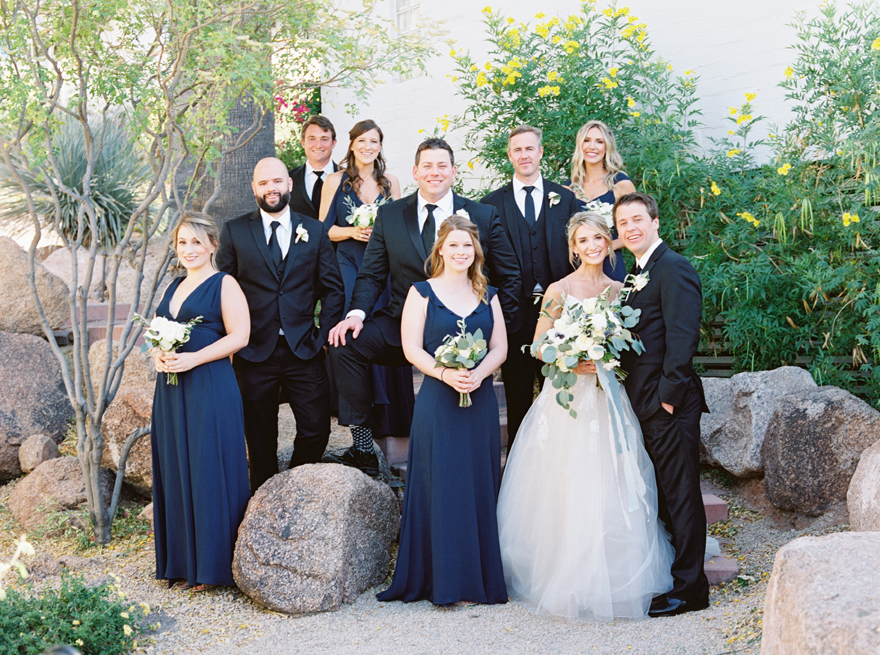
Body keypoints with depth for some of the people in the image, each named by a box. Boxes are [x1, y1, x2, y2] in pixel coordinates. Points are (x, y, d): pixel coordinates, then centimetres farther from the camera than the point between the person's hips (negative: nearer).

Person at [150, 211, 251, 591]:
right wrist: (159, 355, 1)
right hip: (171, 389, 7)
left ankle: (213, 566, 5)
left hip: (210, 388, -7)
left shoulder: (224, 285, -3)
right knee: (175, 471, 8)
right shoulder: (174, 288, 18)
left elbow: (239, 336, -11)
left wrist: (193, 359, -19)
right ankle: (183, 563, 18)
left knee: (208, 471, -4)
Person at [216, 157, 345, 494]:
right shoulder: (234, 232, 3)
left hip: (304, 351, 1)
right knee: (260, 439, 8)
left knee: (316, 429, -2)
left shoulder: (315, 230, 6)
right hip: (254, 352, -1)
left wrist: (323, 335, 0)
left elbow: (333, 289, 9)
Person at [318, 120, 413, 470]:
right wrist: (352, 232, -12)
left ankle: (389, 425, 7)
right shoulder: (336, 181, 6)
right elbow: (324, 229, 4)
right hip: (348, 267, -2)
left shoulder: (391, 182, 12)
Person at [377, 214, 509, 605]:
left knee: (480, 488, 5)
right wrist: (445, 373, -20)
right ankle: (448, 582, 5)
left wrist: (478, 374, -13)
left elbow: (500, 347, 7)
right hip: (438, 402, -3)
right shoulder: (422, 293, 2)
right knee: (443, 488, -2)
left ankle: (483, 577, 14)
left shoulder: (487, 296, 13)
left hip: (480, 400, 4)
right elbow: (411, 347, -5)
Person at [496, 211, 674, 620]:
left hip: (607, 399, 3)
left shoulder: (619, 291, 9)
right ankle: (566, 582, 6)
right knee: (565, 490, -5)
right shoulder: (559, 290, -1)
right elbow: (538, 346, -1)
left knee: (607, 491, 1)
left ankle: (609, 581, 12)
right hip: (567, 398, -3)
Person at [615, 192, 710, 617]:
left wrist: (669, 395, -19)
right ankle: (665, 574, 26)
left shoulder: (674, 269, -12)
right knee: (661, 495, 16)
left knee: (681, 495, -3)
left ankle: (689, 589, 5)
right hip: (644, 405, 10)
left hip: (670, 405, -10)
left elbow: (682, 337, -18)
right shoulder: (638, 273, 18)